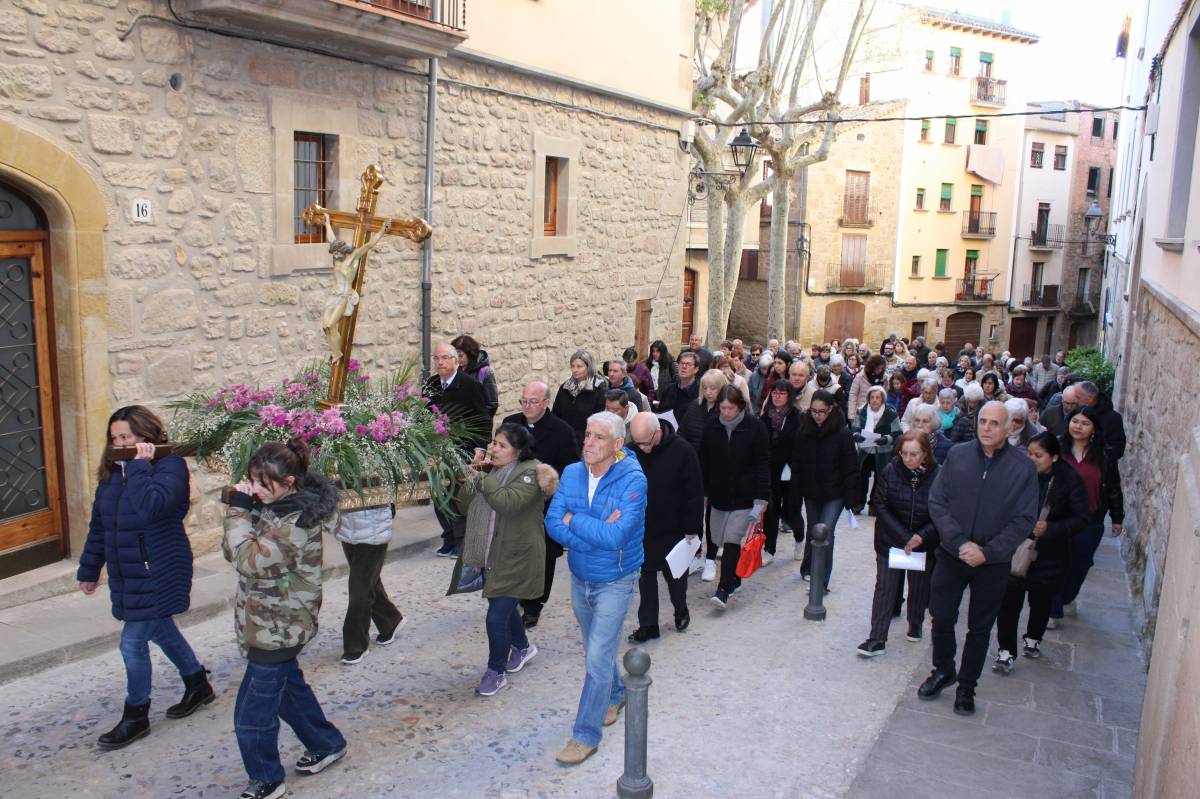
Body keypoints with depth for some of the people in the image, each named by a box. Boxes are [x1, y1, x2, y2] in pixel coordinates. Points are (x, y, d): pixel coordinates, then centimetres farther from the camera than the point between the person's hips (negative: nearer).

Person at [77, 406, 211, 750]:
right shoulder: (113, 471, 7)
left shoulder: (169, 465, -15)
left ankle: (135, 717, 16)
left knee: (133, 642, -2)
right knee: (162, 631, 20)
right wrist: (89, 569, 19)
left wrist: (140, 466, -27)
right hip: (127, 575, 8)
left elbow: (152, 507, -34)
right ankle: (198, 685, 38)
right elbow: (99, 525, 15)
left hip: (157, 573, -8)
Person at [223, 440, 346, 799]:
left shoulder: (297, 521, -25)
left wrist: (240, 510, -21)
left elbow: (249, 560, -28)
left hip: (277, 628, -10)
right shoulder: (275, 505, 3)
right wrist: (240, 509, -12)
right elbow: (232, 551, 3)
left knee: (252, 715, 3)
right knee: (290, 688, 25)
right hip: (279, 624, 10)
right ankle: (327, 744, 43)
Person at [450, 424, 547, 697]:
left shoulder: (529, 473, -14)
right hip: (489, 558, 7)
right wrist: (471, 476, -9)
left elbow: (508, 502, -32)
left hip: (514, 560, -7)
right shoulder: (490, 470, 6)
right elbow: (464, 507, 4)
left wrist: (480, 477, -24)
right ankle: (522, 647, 48)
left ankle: (496, 671, 14)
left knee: (497, 617, -7)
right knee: (506, 607, 23)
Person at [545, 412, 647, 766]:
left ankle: (586, 735, 11)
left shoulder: (633, 481, -23)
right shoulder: (572, 473, -6)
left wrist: (573, 520, -20)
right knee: (596, 648, 23)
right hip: (579, 578, 6)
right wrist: (599, 532, -26)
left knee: (598, 659, -3)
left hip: (614, 582, -6)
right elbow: (553, 523, -14)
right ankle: (615, 695, 49)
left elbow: (614, 537, -31)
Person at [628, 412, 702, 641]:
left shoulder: (683, 451, -17)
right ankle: (648, 625, 20)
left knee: (676, 575, 14)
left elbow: (694, 493, -12)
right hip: (642, 529, 3)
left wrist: (692, 529, -11)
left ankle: (681, 610, 40)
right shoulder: (633, 451, -8)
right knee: (646, 576, 10)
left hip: (674, 530, -2)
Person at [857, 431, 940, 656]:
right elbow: (880, 506, -11)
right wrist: (903, 537, -17)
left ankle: (915, 625, 44)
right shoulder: (890, 471, -14)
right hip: (890, 542, 0)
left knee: (919, 587, 18)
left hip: (923, 543, 1)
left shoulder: (937, 476, -15)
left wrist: (922, 536, -21)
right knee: (884, 587, 1)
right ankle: (877, 640, 6)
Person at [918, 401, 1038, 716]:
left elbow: (1023, 520, -7)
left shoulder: (1023, 468, -7)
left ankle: (966, 686, 30)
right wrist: (960, 542, -15)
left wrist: (987, 552, -16)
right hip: (952, 555, 1)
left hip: (993, 563, -1)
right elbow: (937, 502, -4)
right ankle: (943, 670, 34)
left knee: (980, 628, 12)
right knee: (941, 618, 8)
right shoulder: (957, 455, -4)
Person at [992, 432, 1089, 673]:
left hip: (1049, 554, 1)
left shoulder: (1069, 480, -12)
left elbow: (1081, 518, -8)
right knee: (1009, 599, -5)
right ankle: (1006, 651, 7)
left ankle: (1033, 639, 44)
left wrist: (1050, 529, -22)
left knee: (1041, 599, 19)